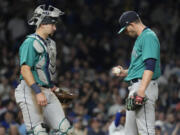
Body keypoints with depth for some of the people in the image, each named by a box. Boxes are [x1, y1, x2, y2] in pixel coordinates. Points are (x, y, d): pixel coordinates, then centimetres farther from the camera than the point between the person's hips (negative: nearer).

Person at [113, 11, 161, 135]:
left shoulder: (148, 37, -11)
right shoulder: (140, 38, 23)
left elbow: (150, 66, -22)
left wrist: (142, 90, -29)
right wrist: (125, 72, 18)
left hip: (145, 86, -11)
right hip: (135, 85, 11)